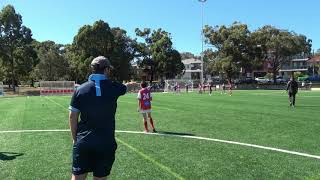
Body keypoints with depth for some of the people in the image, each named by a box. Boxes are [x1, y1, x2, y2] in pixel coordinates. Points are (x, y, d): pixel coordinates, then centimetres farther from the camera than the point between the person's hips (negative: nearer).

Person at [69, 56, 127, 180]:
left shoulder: (80, 89, -3)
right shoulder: (113, 87, -5)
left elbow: (72, 117, 0)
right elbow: (126, 87, 18)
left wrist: (75, 138, 12)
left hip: (83, 142, 1)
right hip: (106, 143, -1)